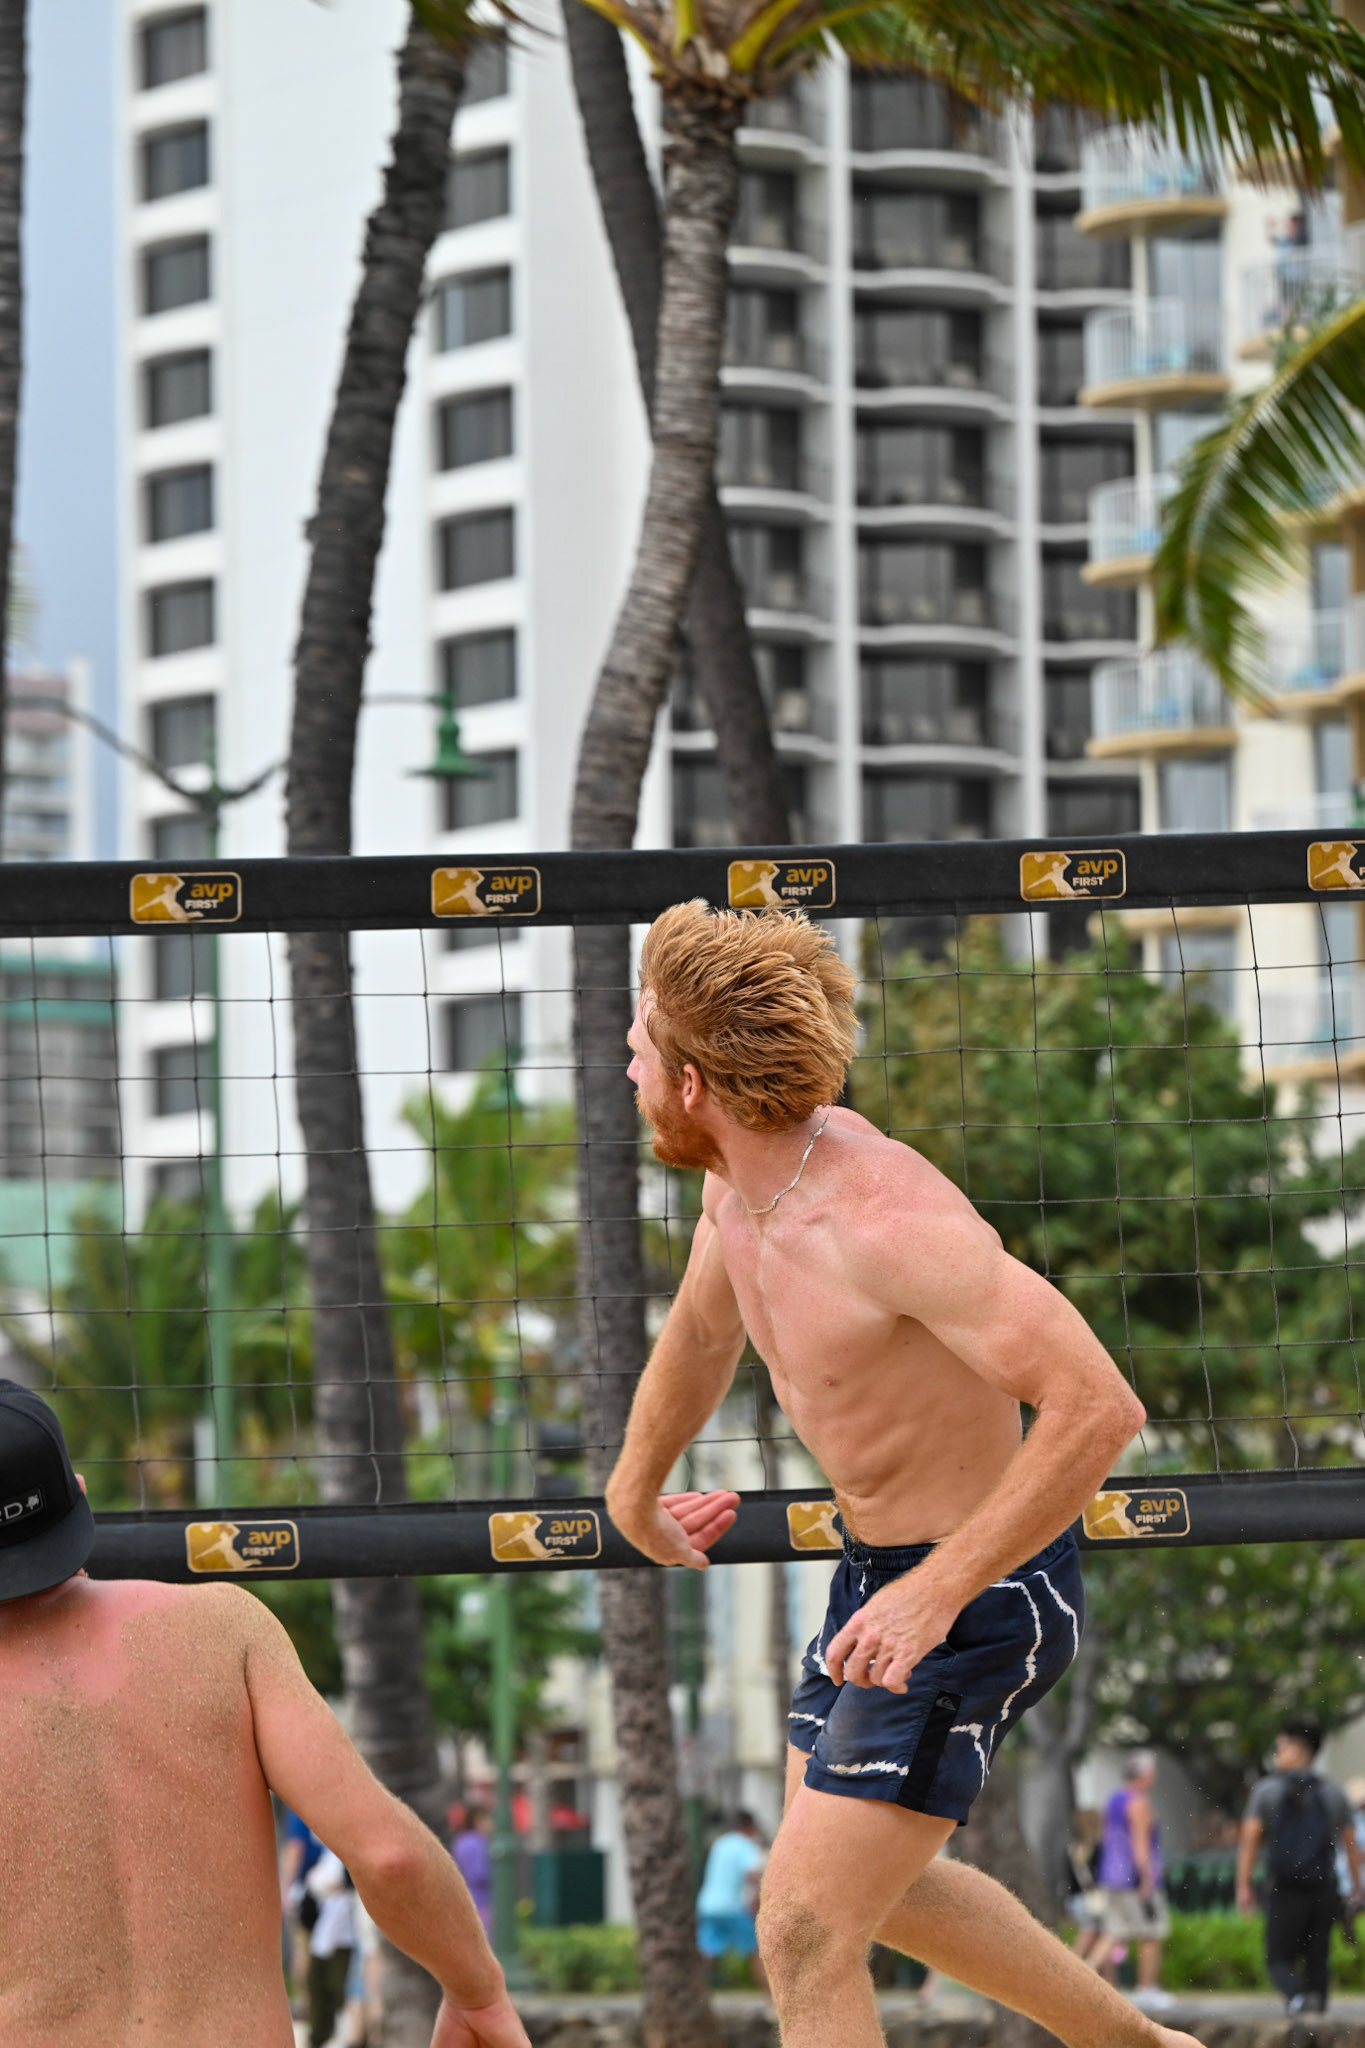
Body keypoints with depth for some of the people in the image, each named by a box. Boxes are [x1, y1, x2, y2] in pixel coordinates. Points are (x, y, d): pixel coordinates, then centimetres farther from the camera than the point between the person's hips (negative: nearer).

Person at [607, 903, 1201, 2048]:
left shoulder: (886, 1217, -31)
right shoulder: (744, 1178, -3)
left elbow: (1099, 1407, -34)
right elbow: (702, 1331, 21)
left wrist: (936, 1592, -35)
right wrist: (634, 1491, 36)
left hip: (980, 1596, -10)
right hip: (883, 1567, 10)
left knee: (804, 1932, -10)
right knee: (867, 1882, 25)